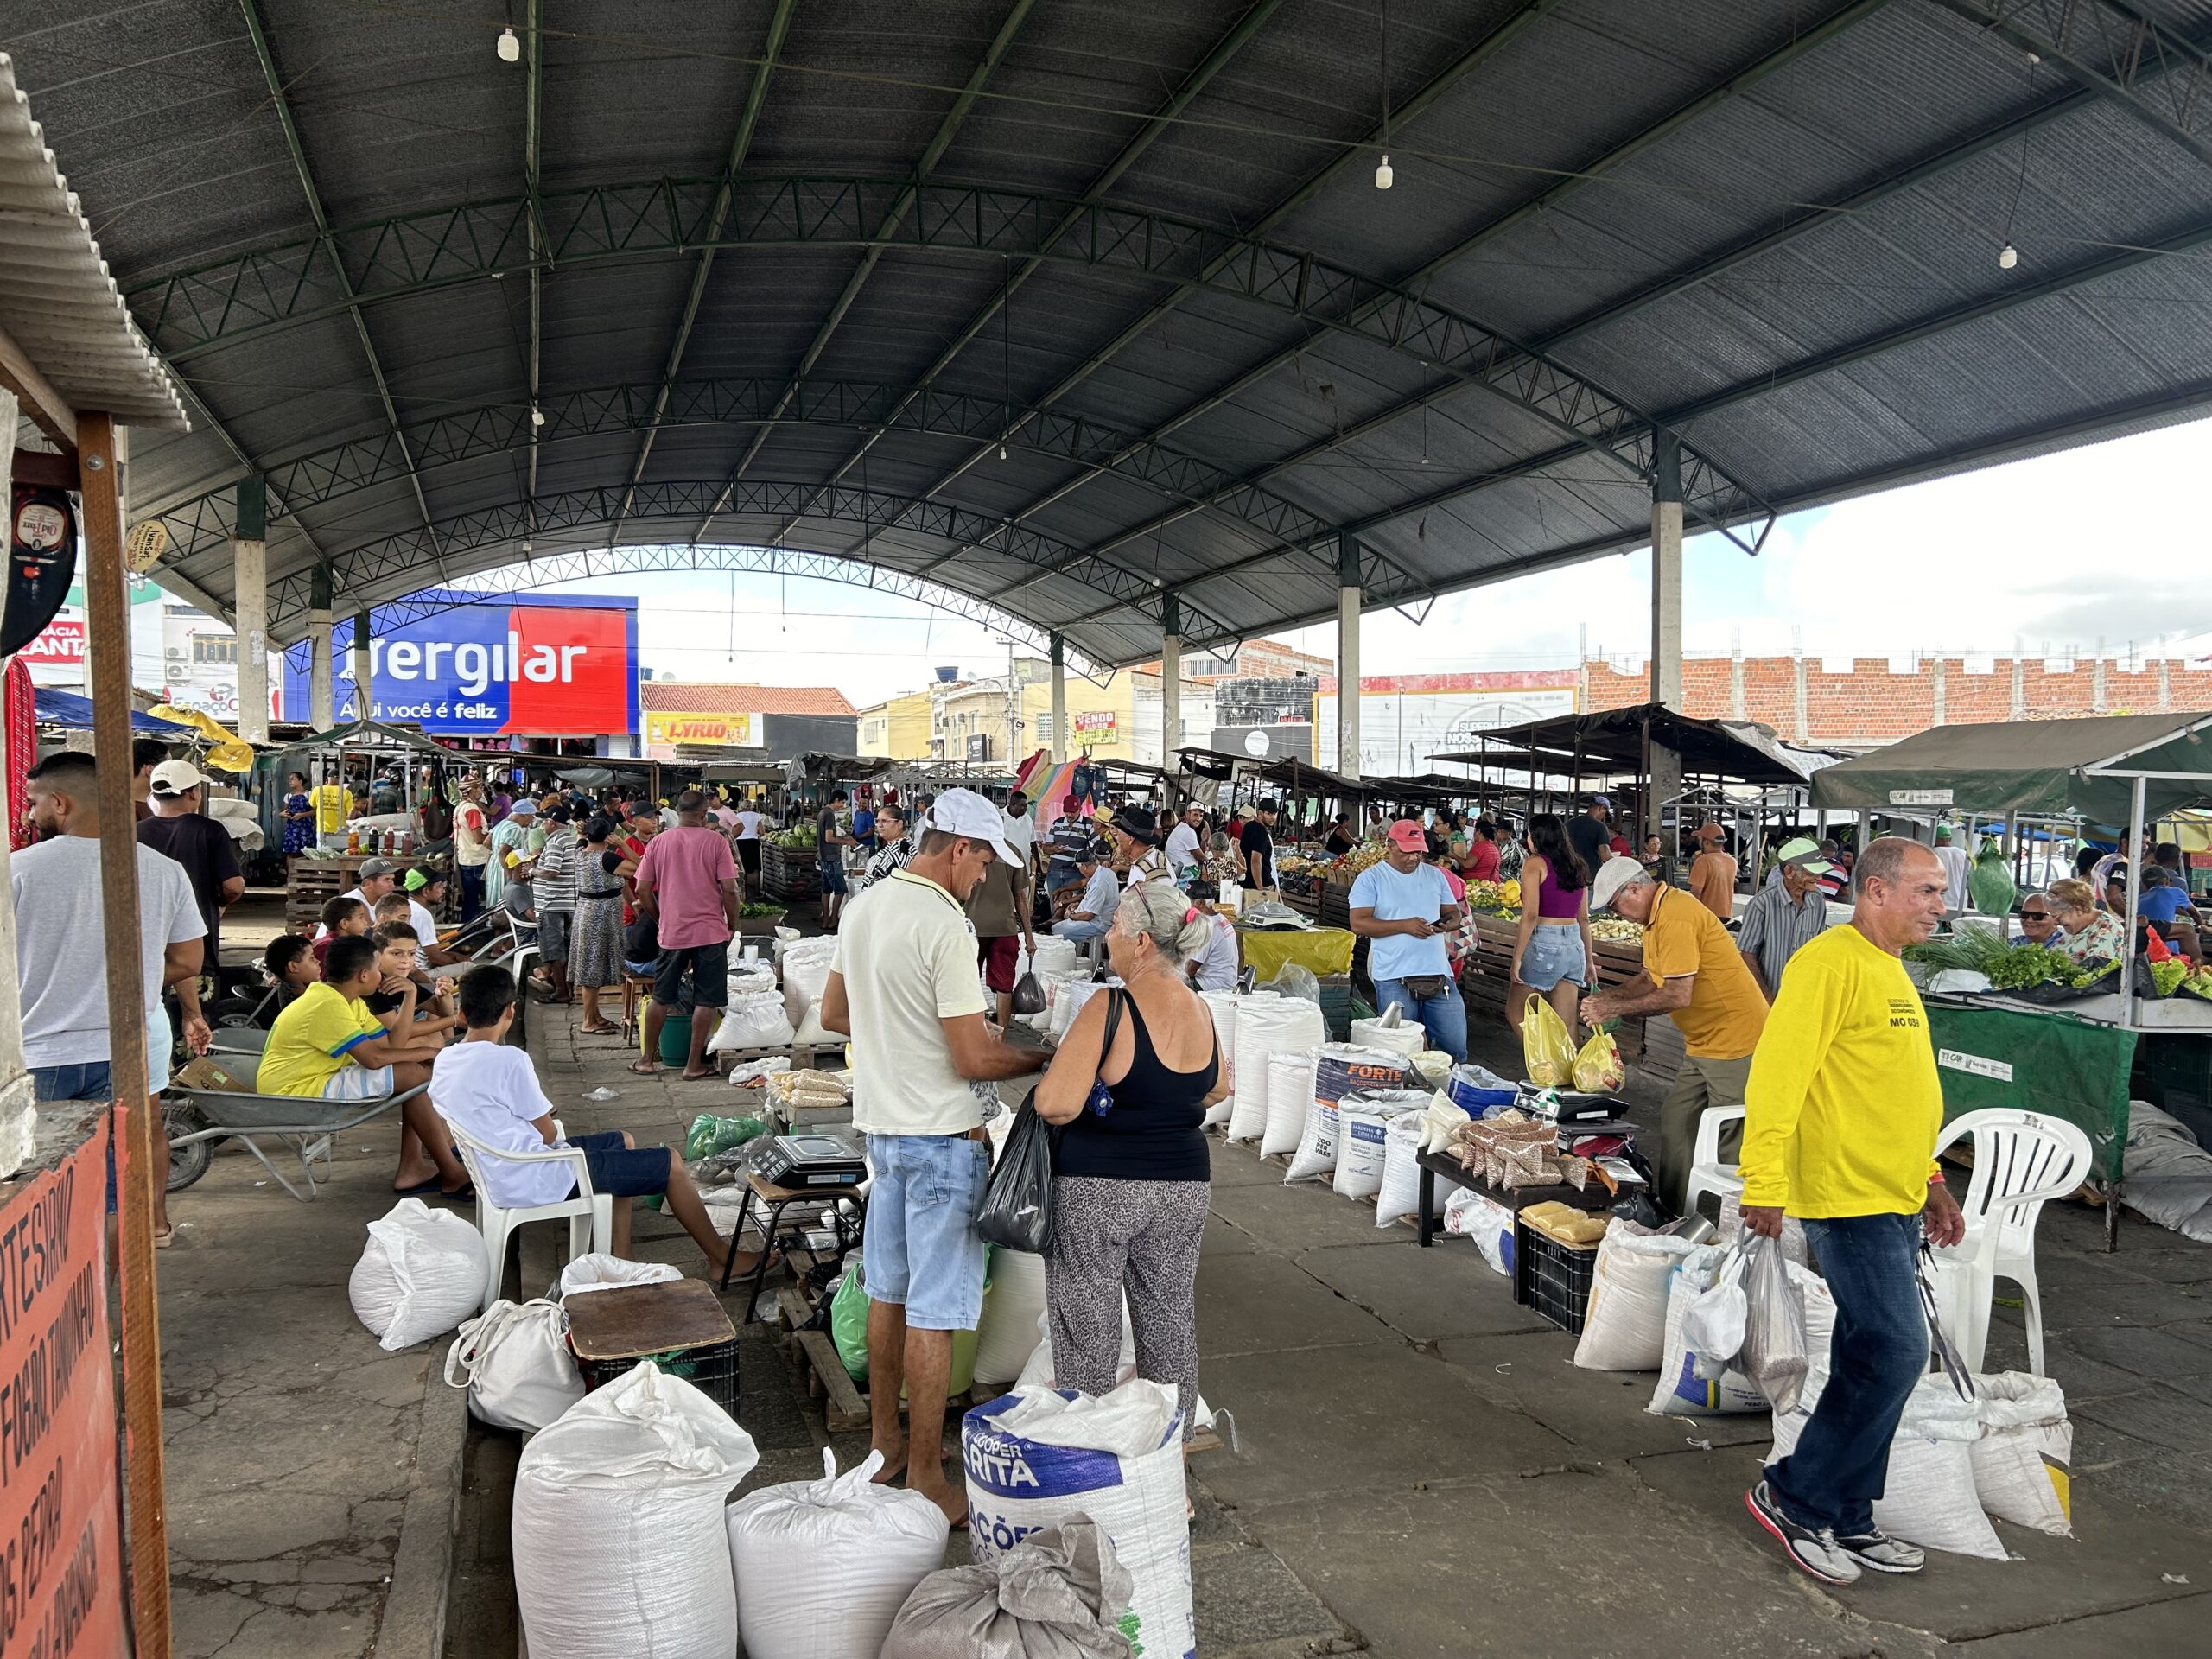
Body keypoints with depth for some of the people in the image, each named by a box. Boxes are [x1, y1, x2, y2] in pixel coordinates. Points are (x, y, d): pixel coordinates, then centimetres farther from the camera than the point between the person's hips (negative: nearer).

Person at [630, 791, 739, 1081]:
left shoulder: (658, 842, 2)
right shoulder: (715, 842, -6)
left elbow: (643, 891, 3)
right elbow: (729, 890, -9)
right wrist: (732, 925, 4)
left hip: (672, 933, 3)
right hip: (710, 932, -3)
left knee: (661, 999, 15)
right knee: (705, 1001, 5)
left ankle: (648, 1060, 23)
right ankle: (694, 1064, 7)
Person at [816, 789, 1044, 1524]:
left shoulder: (865, 910, 6)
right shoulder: (946, 927, -22)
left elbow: (833, 1012, 17)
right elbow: (973, 1060, -22)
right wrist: (1039, 1059, -6)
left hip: (882, 1123, 9)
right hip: (940, 1133, -9)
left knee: (888, 1289, 20)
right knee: (933, 1311, 1)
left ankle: (884, 1439, 34)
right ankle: (925, 1478, 11)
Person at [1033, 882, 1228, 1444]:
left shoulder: (1109, 1009, -18)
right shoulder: (1199, 1010, 2)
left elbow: (1056, 1105, -24)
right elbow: (1218, 1088, 18)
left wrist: (1048, 1074, -3)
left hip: (1099, 1190, -6)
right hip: (1184, 1187, 6)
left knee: (1088, 1333, 7)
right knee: (1171, 1326, 17)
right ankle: (1174, 1444, 29)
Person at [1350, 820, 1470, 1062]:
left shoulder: (1435, 875, 15)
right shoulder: (1370, 878, -1)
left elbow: (1454, 913, 19)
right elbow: (1359, 923, -10)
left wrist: (1448, 924, -7)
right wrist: (1404, 926, -17)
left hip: (1439, 975, 4)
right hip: (1394, 978, -4)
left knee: (1456, 1048, 3)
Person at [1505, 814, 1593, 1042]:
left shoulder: (1535, 863, -6)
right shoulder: (1576, 866, 12)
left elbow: (1531, 915, -14)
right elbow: (1584, 918, 15)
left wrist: (1517, 958, -12)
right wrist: (1588, 960, 23)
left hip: (1543, 945, -6)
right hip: (1574, 945, 6)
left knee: (1515, 1013, 8)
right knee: (1566, 1025, 8)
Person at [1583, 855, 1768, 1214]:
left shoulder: (1676, 919, -23)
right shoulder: (1657, 915, 11)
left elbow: (1677, 996, -25)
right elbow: (1653, 981, 18)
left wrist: (1616, 1008, -16)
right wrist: (1607, 996, 3)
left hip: (1733, 1039, -11)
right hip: (1703, 1042, 11)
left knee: (1728, 1141, -5)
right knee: (1675, 1121, 12)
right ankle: (1672, 1207, 20)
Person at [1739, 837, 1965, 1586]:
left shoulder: (1888, 970, 17)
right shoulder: (1833, 961, -14)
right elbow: (1778, 1072, -21)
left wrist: (1931, 1182, 23)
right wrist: (1764, 1183, -24)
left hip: (1894, 1202, 10)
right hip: (1850, 1199, -10)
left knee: (1871, 1363, 12)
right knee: (1894, 1355, -9)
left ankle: (1846, 1522, 21)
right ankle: (1794, 1497, 5)